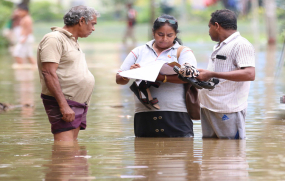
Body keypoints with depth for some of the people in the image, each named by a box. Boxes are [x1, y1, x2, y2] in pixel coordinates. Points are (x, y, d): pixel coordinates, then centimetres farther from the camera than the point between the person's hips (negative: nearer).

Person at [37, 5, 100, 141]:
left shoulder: (73, 41, 22)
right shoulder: (54, 39, -11)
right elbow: (49, 74, -20)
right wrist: (64, 105, -25)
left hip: (79, 104, 10)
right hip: (63, 102, -10)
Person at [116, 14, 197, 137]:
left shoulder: (183, 52, 9)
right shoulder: (139, 52, 16)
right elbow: (119, 80, 11)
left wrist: (161, 77, -23)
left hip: (176, 116, -2)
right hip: (144, 115, 2)